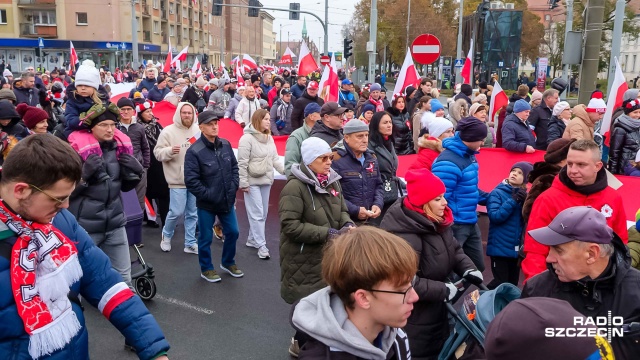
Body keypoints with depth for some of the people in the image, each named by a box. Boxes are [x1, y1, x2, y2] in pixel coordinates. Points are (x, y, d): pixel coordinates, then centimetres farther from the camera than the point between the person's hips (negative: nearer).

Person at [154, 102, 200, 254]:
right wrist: (170, 151, -24)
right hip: (178, 180, -4)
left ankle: (190, 243, 21)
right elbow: (158, 152, -6)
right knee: (176, 212, -4)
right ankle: (166, 235, 25)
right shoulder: (168, 131, -5)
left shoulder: (199, 130, 5)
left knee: (192, 213, 9)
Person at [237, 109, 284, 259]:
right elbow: (242, 163, -14)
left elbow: (275, 158, 10)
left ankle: (252, 240, 27)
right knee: (256, 214, -5)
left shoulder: (269, 138, 9)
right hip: (252, 182, -8)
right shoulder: (247, 138, -13)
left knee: (263, 213, 13)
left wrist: (286, 171, -3)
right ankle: (261, 245, 2)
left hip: (266, 181, 8)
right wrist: (243, 183, -16)